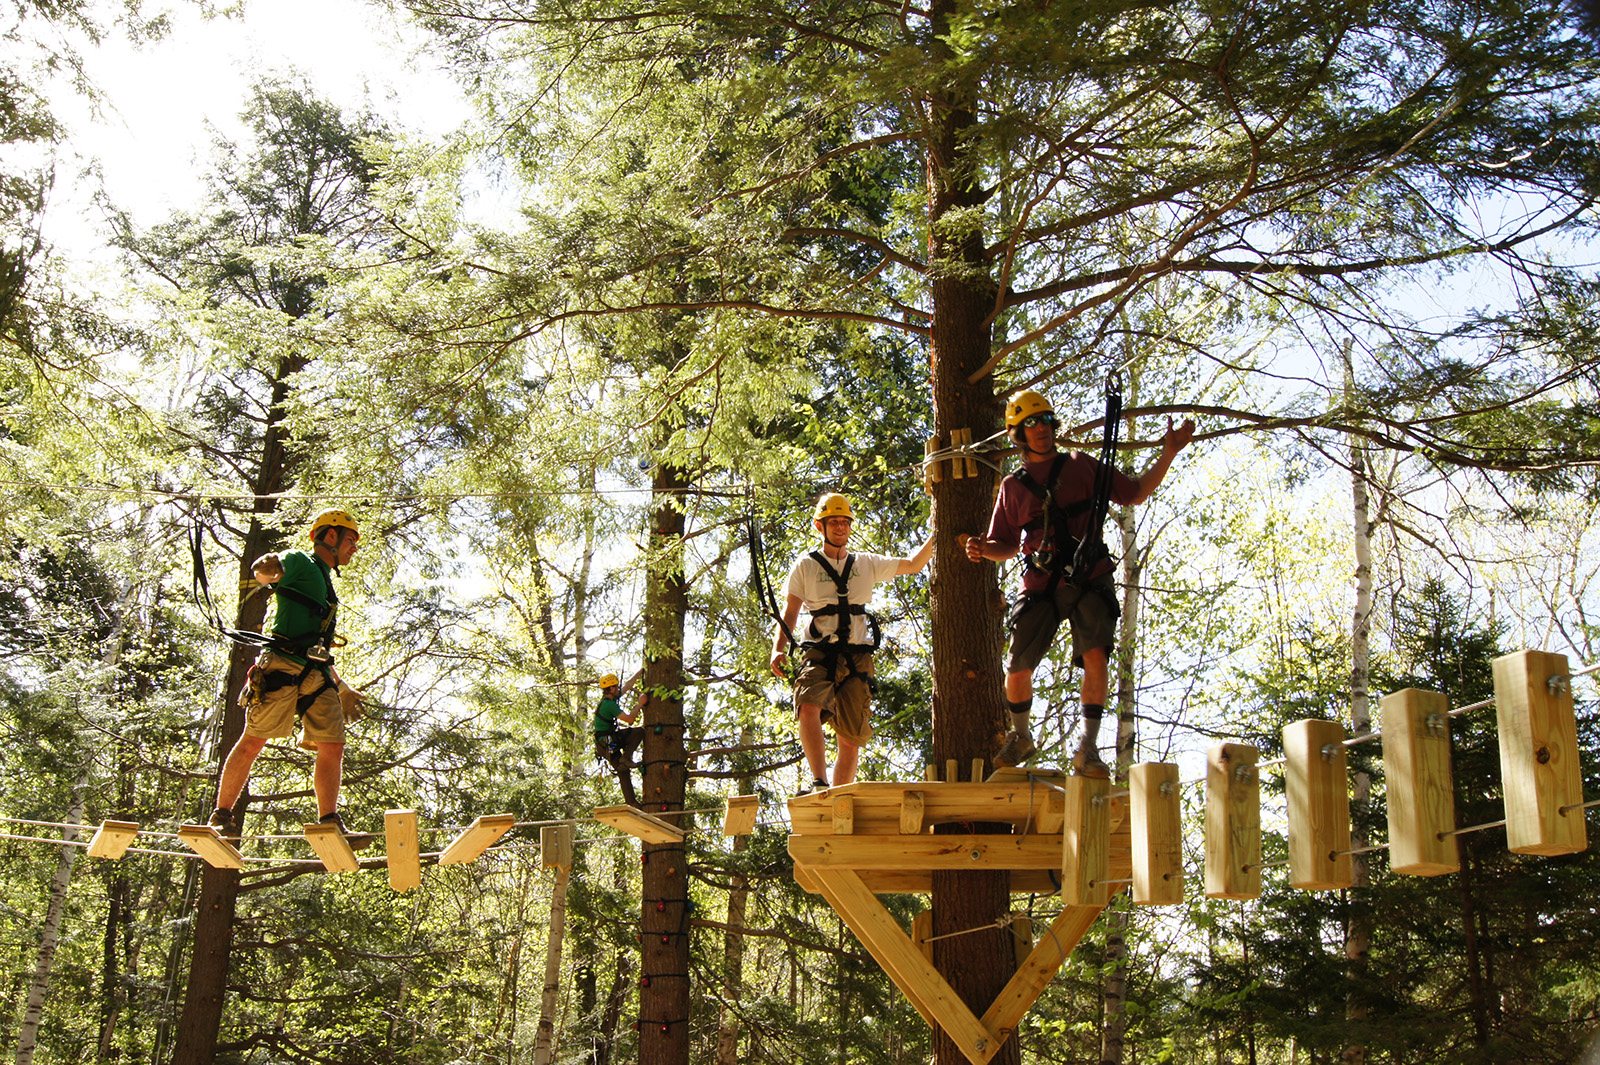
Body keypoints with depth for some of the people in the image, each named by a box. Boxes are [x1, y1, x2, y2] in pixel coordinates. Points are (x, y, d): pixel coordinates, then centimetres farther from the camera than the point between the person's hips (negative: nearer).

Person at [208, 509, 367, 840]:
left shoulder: (326, 583, 30)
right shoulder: (299, 562, 5)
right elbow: (262, 573, -19)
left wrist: (341, 687, 33)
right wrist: (268, 570, -44)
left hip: (318, 675, 8)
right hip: (283, 665, -8)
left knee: (333, 747, -4)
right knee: (253, 741, -5)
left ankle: (329, 825, -5)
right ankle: (222, 816, 3)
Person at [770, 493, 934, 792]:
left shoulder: (866, 563, 18)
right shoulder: (805, 565, 11)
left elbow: (914, 564, 21)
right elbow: (790, 613, 7)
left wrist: (935, 535, 7)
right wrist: (778, 648, -9)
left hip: (857, 656, 3)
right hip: (819, 653, -3)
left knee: (851, 740, 1)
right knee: (809, 707, -33)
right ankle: (819, 783, -36)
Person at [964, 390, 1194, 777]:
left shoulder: (1080, 466, 11)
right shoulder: (1012, 486, 12)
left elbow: (1136, 493, 13)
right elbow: (1007, 547, 17)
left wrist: (1168, 453, 2)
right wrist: (983, 549, -6)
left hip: (1089, 581, -1)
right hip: (1041, 586, 1)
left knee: (1095, 657, -22)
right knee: (1018, 669, -2)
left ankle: (1087, 748, -13)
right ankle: (1020, 737, 26)